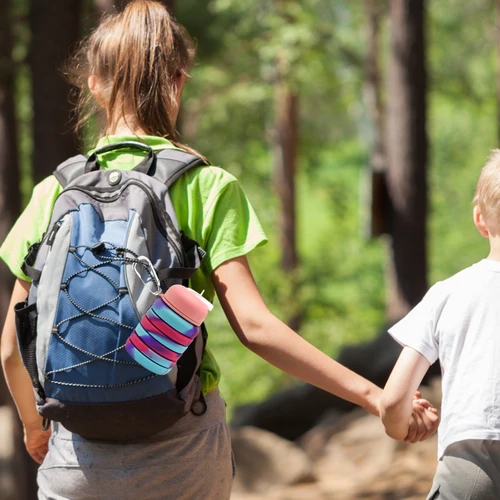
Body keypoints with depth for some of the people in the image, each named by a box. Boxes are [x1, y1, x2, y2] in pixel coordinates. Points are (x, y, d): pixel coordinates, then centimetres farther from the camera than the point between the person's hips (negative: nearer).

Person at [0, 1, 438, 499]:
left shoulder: (54, 192, 1)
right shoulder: (207, 187, -4)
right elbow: (253, 325, -14)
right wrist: (373, 395, -11)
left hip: (78, 453, 1)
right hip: (183, 447, 0)